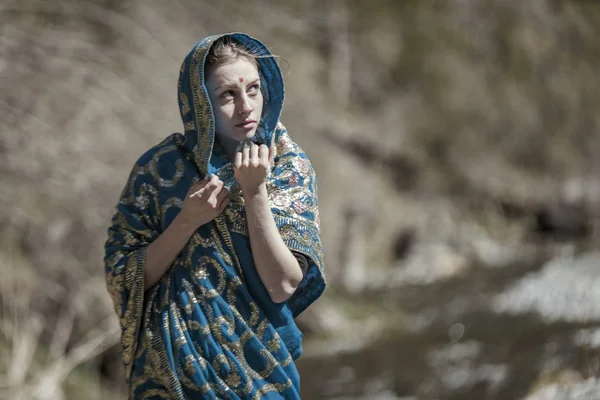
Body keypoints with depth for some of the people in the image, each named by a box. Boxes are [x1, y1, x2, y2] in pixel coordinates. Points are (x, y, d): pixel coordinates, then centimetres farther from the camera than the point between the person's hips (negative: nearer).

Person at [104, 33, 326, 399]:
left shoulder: (291, 168, -6)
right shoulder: (161, 167, -8)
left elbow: (283, 285, -15)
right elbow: (124, 278, -8)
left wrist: (254, 191, -21)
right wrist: (188, 221, -19)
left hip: (259, 358, 1)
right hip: (176, 363, -1)